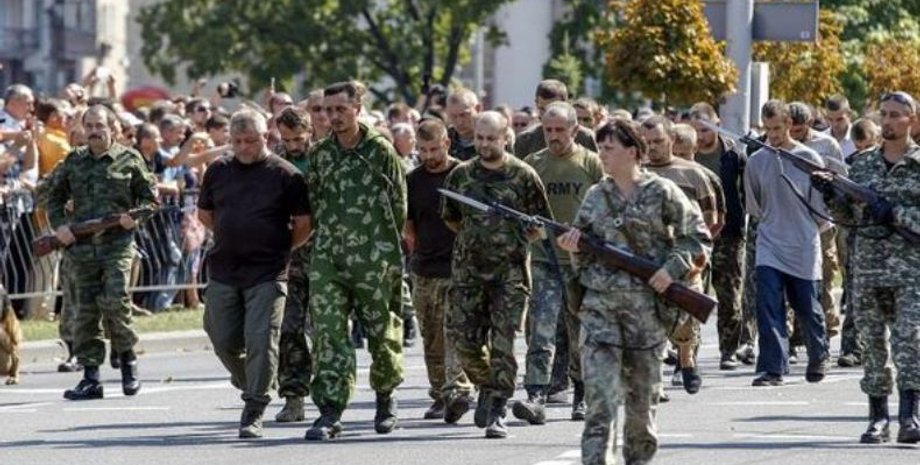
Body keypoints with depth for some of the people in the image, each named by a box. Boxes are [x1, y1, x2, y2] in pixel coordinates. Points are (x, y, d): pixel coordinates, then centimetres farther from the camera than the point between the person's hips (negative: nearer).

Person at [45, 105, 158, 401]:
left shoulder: (129, 160, 5)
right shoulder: (73, 162, 12)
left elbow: (150, 196, 9)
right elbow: (54, 197, 19)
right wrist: (59, 225, 2)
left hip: (118, 245, -3)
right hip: (81, 247, 3)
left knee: (114, 302, -17)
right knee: (85, 311, 2)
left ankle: (127, 358, 6)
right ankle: (90, 377, 6)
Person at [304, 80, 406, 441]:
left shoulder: (380, 150, -2)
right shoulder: (319, 155, 8)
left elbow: (399, 205, 2)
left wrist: (384, 244, 4)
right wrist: (331, 235, 10)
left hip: (375, 260, -2)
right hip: (328, 259, 2)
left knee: (383, 333, 7)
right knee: (328, 334, -8)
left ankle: (386, 397, 31)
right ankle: (330, 411, -11)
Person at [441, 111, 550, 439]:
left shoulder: (523, 176, -1)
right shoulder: (461, 175, 7)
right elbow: (451, 219, 20)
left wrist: (514, 243, 4)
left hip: (510, 273, -3)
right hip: (468, 271, 3)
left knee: (503, 344, -8)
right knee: (464, 340, 0)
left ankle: (497, 414, -6)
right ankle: (488, 387, 28)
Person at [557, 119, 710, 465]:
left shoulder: (663, 194, 0)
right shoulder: (595, 196, 10)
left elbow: (698, 239, 2)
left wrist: (673, 269, -11)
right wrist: (575, 246, -6)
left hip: (647, 305, -2)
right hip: (600, 304, 2)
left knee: (642, 394, 8)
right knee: (600, 396, -10)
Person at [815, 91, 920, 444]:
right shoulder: (862, 165, 13)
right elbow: (848, 216, 15)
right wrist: (830, 195, -2)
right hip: (868, 267, 4)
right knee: (873, 343, 4)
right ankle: (878, 418, 9)